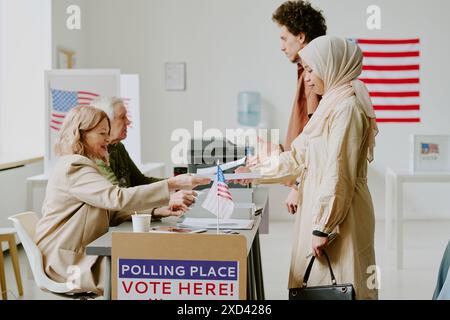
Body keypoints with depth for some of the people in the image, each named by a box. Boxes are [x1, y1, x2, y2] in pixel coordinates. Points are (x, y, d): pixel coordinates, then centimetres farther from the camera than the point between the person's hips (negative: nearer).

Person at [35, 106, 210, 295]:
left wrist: (162, 207, -5)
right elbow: (118, 198, -29)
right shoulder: (73, 167, -16)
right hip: (66, 263, -9)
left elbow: (114, 212, 8)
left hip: (83, 253, 9)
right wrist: (172, 184, -31)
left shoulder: (81, 166, 17)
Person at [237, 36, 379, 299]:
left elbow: (338, 174, -20)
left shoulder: (346, 107, -15)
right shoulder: (332, 105, 15)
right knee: (315, 286, 13)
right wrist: (257, 171, 18)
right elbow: (299, 156, 19)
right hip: (321, 210, 9)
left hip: (337, 216, -9)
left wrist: (322, 227, -19)